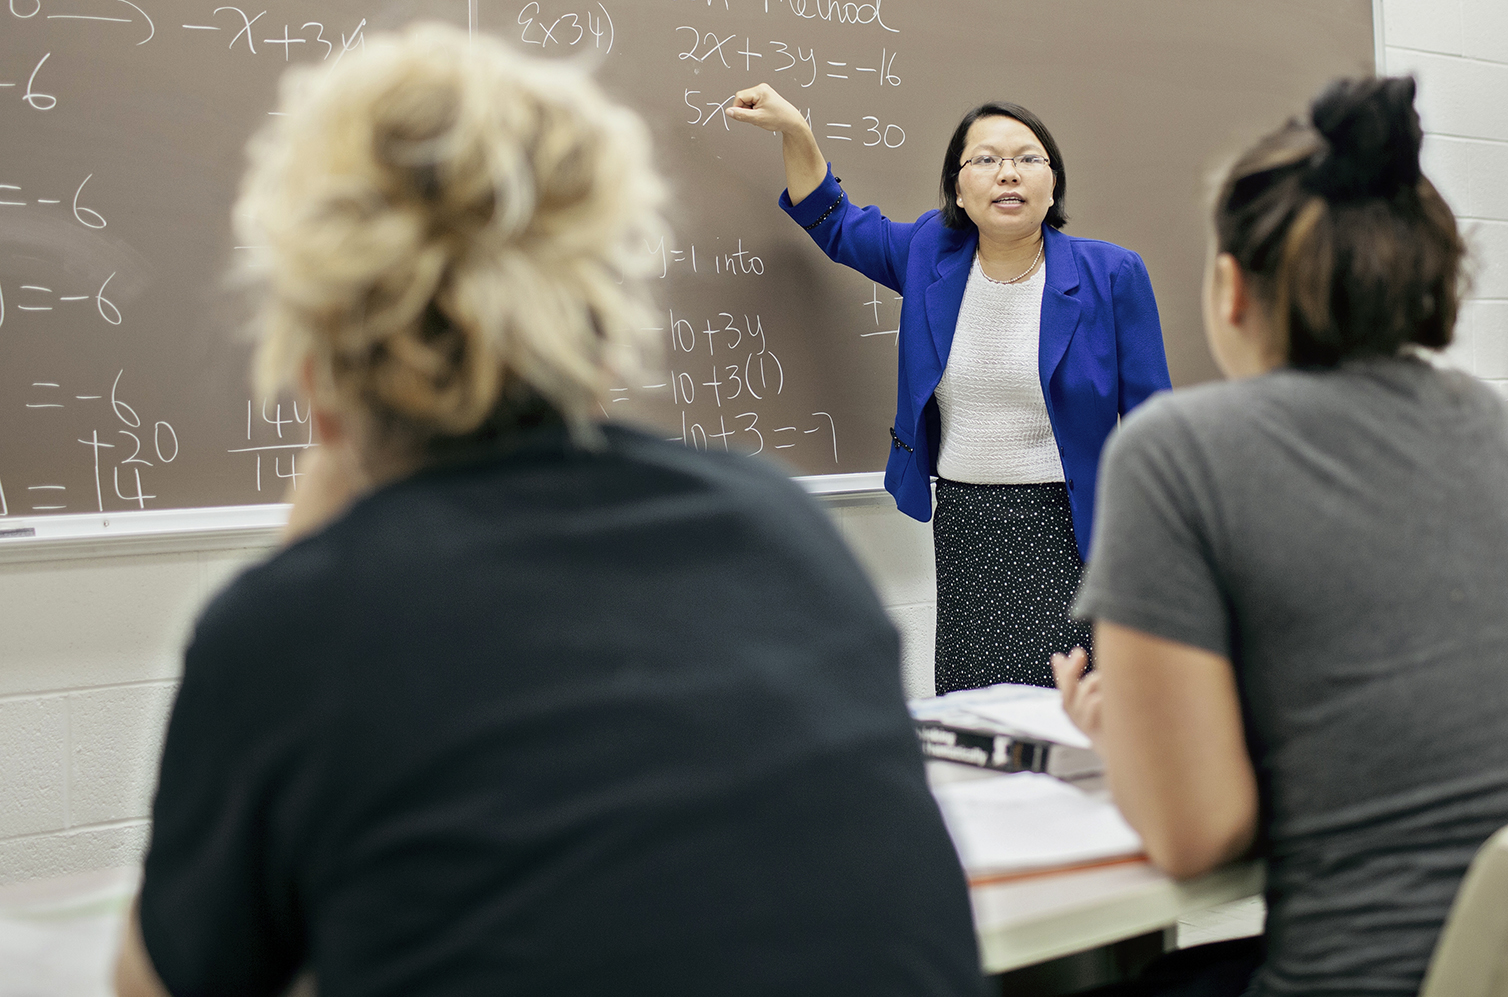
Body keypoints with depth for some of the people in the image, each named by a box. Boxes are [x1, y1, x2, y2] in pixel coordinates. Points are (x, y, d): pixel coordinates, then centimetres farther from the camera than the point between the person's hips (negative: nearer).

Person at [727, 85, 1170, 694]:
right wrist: (793, 130, 9)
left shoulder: (1111, 274, -3)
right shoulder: (931, 255, 5)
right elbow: (833, 223, 23)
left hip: (1066, 529, -3)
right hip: (962, 527, 3)